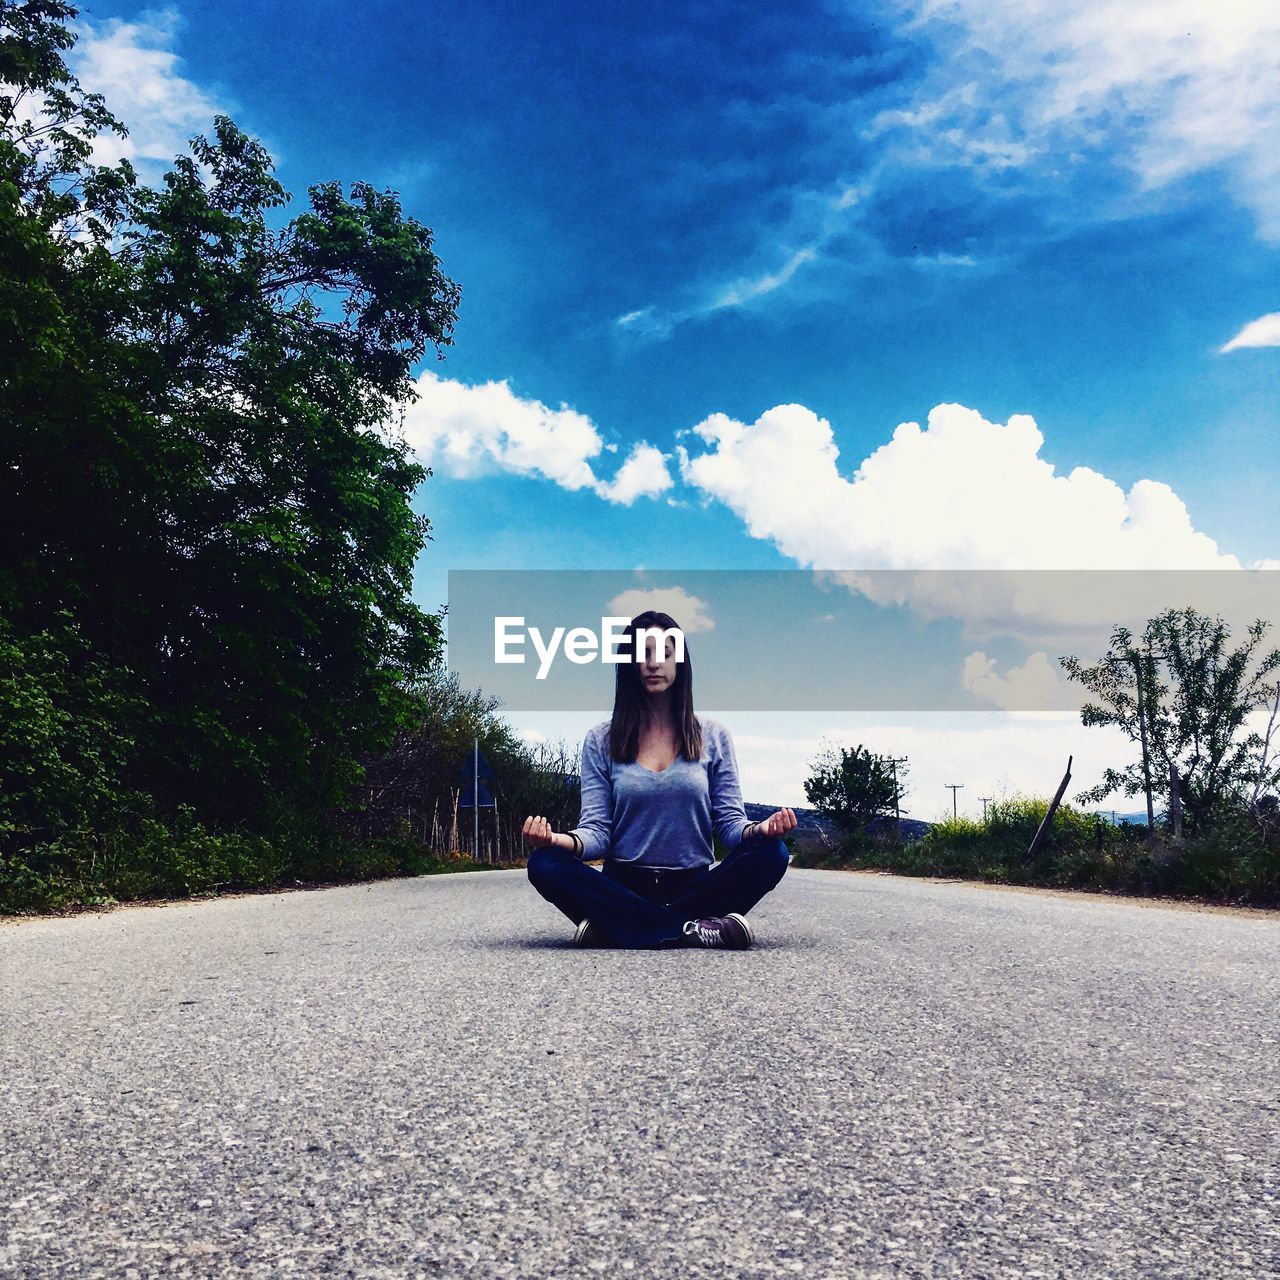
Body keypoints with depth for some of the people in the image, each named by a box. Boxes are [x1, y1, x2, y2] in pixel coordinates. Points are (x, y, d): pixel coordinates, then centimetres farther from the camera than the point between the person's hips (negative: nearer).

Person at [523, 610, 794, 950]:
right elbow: (597, 831, -1)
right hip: (625, 887, 0)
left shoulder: (713, 736, 8)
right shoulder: (601, 741, 6)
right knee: (545, 863, -28)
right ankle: (692, 929, -31)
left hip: (694, 883, 1)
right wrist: (557, 840, -24)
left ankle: (616, 929, -27)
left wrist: (759, 830, -21)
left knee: (771, 854, -27)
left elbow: (730, 822, 3)